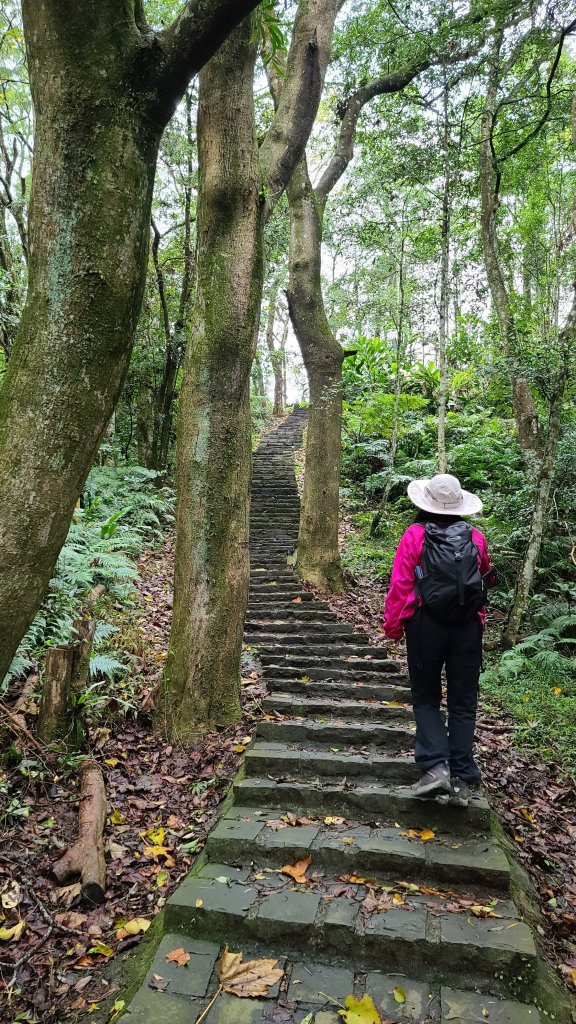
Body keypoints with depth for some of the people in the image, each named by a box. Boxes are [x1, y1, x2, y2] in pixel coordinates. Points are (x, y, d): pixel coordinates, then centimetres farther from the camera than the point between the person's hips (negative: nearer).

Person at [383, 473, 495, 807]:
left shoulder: (415, 535, -7)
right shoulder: (476, 538, 2)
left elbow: (400, 585, -9)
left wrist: (393, 626, 0)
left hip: (426, 626, -2)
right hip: (469, 628, 3)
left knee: (426, 698, 13)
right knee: (463, 703, 11)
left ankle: (435, 765, -1)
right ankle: (462, 779, 13)